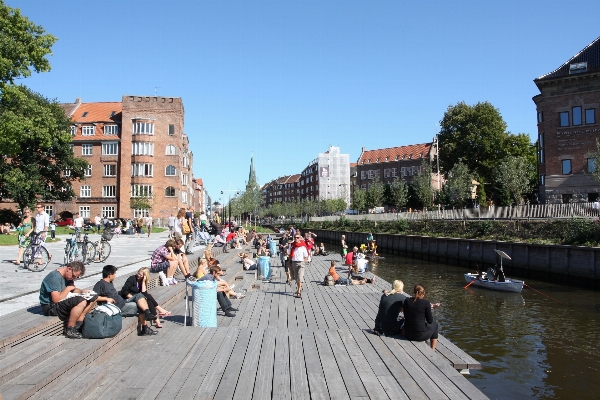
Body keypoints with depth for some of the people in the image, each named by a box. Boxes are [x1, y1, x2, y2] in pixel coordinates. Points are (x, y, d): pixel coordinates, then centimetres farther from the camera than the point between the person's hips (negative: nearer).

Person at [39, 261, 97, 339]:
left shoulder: (68, 276, 7)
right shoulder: (55, 277, -23)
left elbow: (73, 289, 19)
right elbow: (56, 299, -29)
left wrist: (82, 291, -2)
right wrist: (68, 289, -15)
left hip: (63, 302, 10)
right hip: (50, 307, -10)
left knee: (93, 298, 3)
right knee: (81, 302, -32)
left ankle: (78, 324, -7)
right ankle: (70, 330, -16)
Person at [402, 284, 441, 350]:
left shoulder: (407, 301, -3)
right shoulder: (426, 303, -14)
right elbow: (430, 321, -7)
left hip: (407, 335, 4)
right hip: (420, 335, -4)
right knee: (434, 324, 26)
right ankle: (432, 350, 34)